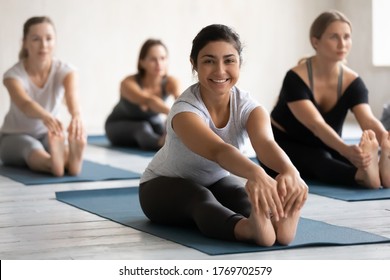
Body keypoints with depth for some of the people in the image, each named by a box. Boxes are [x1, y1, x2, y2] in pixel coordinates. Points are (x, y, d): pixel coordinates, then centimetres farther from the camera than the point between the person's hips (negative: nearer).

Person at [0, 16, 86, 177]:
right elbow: (25, 104, -42)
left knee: (62, 146, -35)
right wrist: (45, 116, -66)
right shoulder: (14, 74, -21)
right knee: (31, 148, -39)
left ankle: (73, 159, -70)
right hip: (14, 136, -2)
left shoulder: (64, 70, -14)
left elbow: (72, 97, -37)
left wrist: (77, 116, -62)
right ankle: (51, 163, -72)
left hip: (46, 134, 2)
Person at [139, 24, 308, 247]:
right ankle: (249, 228, -68)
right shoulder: (185, 110, -32)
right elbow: (218, 151, -52)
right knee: (200, 197, -38)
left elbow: (266, 143, -42)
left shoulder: (248, 107, -19)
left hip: (215, 182, 4)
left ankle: (278, 222, -64)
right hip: (164, 187, -3)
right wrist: (256, 174, -74)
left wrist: (290, 171, -65)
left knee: (240, 194, -32)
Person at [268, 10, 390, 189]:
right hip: (283, 148, -4)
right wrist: (346, 150, -59)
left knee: (355, 159, -30)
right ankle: (363, 175, -65)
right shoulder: (296, 78, -26)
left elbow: (369, 120, -28)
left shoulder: (352, 82, -11)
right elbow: (316, 124, -40)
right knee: (319, 161, -37)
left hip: (322, 147, 4)